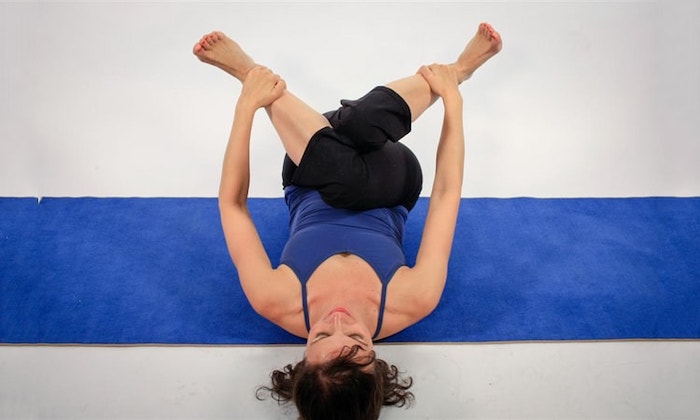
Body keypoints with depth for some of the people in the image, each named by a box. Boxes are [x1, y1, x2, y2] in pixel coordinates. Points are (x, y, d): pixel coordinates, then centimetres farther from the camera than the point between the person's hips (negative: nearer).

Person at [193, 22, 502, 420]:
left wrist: (247, 106, -30)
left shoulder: (279, 305, -41)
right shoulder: (410, 305, -41)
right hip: (385, 200, -1)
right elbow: (447, 194, -32)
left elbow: (232, 201, -32)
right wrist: (453, 101, -25)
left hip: (311, 196, 1)